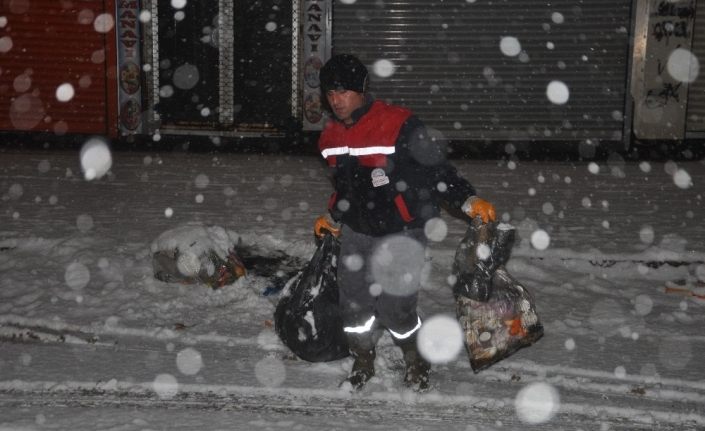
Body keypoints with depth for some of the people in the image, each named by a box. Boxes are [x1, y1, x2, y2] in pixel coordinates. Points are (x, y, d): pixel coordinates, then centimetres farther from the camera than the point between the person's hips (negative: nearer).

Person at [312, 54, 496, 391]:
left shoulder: (398, 124, -18)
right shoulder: (331, 136, 5)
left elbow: (436, 168, -18)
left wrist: (468, 201, -29)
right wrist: (333, 218, 31)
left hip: (401, 233, -6)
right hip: (356, 232, 6)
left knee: (395, 306, -7)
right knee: (353, 301, 7)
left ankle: (416, 361, 23)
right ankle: (362, 362, 32)